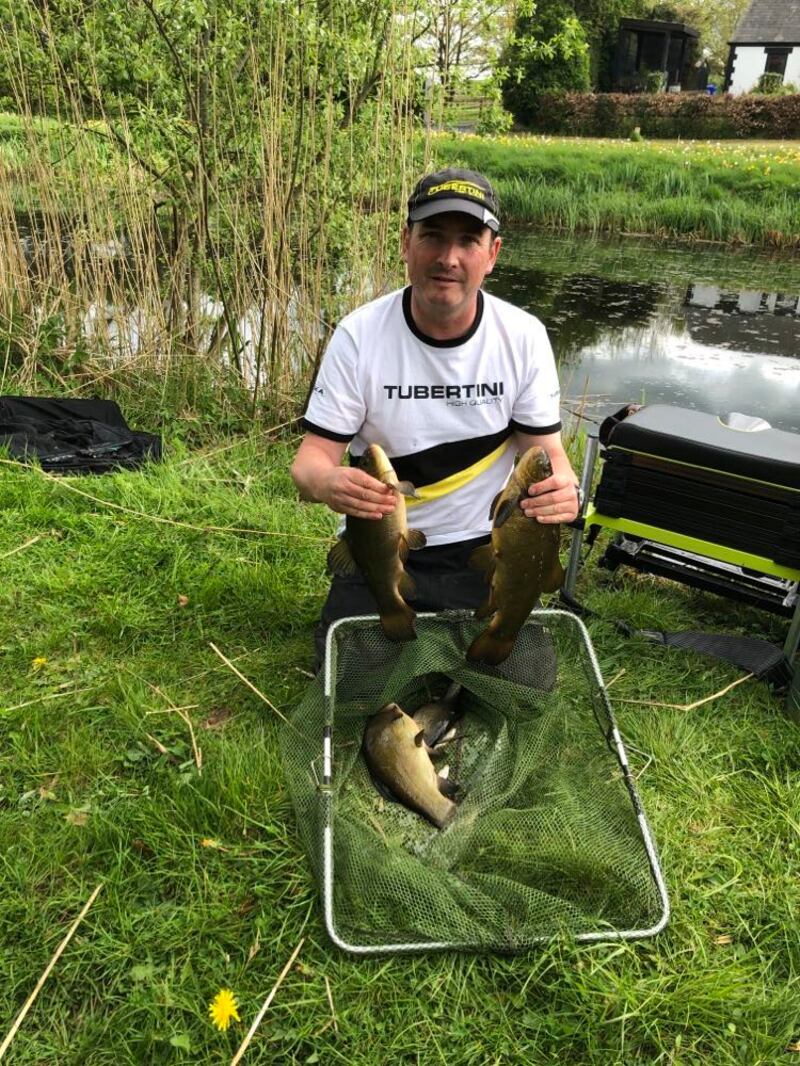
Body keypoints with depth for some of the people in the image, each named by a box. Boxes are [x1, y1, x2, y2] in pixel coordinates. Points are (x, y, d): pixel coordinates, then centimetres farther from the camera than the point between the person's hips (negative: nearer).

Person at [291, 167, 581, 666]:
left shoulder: (523, 336, -8)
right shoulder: (359, 335, -12)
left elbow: (546, 449, -4)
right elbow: (313, 455, -12)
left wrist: (563, 490, -29)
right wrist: (325, 483, -38)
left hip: (485, 550, 1)